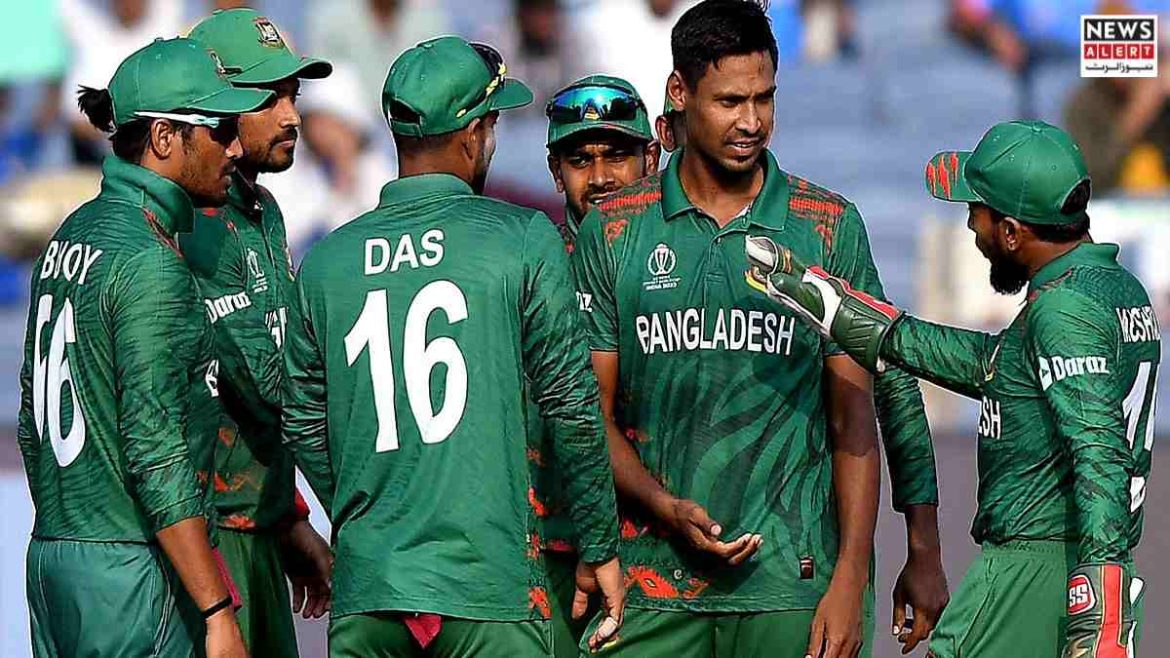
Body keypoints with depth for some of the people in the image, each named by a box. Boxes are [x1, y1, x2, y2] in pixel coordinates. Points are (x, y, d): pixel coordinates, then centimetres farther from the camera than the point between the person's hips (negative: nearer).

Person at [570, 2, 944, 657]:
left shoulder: (829, 227, 4)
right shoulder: (614, 231, 6)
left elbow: (854, 420, 3)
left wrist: (850, 579, -5)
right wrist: (667, 508, -11)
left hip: (792, 582, -1)